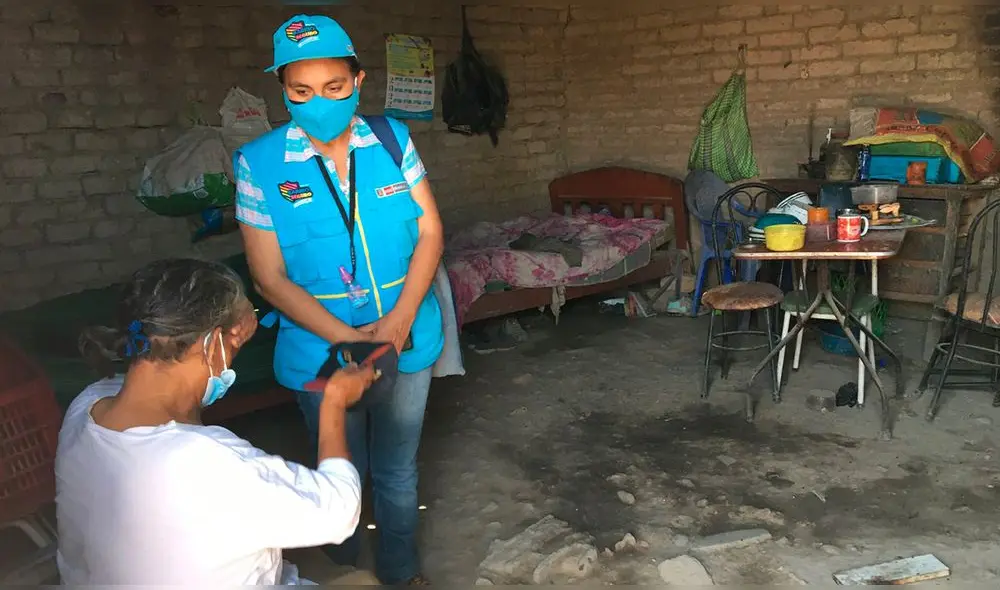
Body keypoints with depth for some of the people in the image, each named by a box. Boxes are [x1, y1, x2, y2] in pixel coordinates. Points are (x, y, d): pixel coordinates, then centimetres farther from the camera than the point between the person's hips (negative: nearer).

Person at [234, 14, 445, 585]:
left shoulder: (393, 138, -5)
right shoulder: (259, 163, -11)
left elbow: (430, 232, -3)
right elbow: (270, 277, -11)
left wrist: (401, 317, -16)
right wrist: (347, 338, -20)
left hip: (407, 338, 2)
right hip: (322, 349, -1)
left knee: (397, 470, 17)